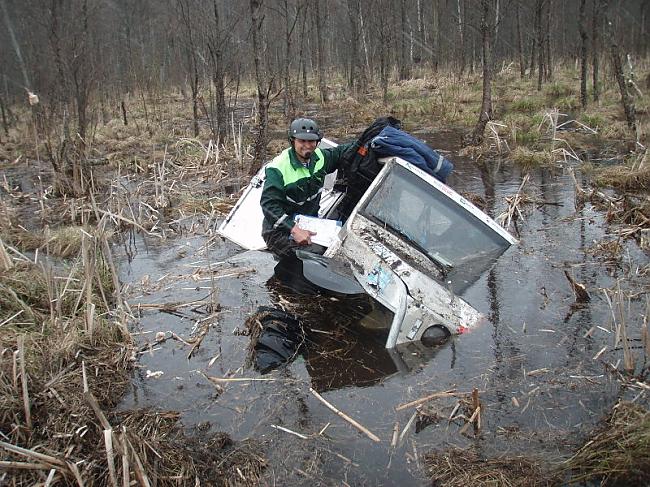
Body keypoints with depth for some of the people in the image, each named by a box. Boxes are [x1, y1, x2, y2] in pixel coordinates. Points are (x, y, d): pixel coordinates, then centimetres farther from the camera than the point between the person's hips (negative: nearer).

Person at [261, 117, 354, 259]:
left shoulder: (319, 157, 2)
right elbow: (269, 205, -26)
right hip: (280, 231, -8)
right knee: (315, 252, -29)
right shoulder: (278, 168, -19)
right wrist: (293, 230, -36)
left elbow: (340, 152, 23)